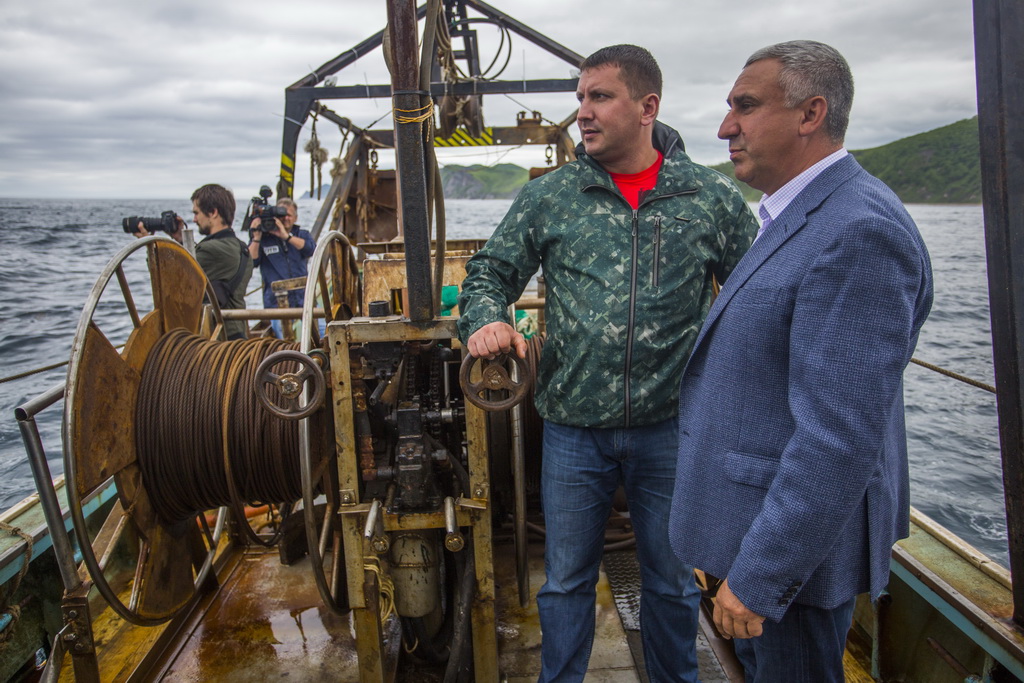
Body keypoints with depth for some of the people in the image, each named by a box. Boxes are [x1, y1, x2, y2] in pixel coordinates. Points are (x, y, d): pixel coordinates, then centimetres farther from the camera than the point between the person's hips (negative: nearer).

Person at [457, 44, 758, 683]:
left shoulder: (715, 198, -1)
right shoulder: (548, 196, 0)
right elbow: (490, 271, 5)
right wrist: (485, 318, -17)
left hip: (671, 427, 0)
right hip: (574, 428, 1)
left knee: (673, 583, 19)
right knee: (566, 581, 16)